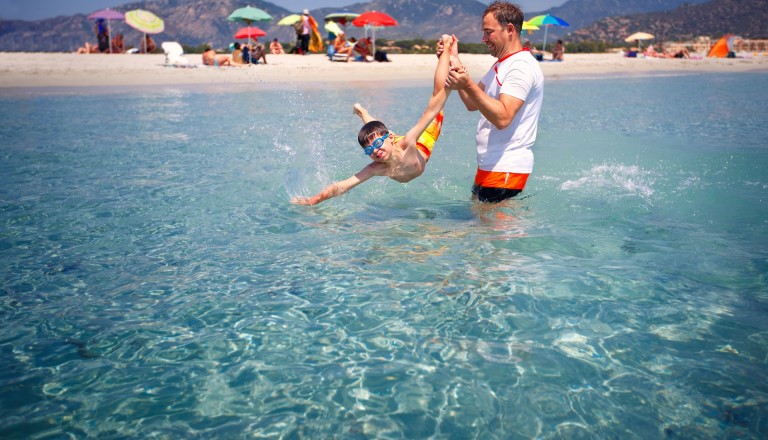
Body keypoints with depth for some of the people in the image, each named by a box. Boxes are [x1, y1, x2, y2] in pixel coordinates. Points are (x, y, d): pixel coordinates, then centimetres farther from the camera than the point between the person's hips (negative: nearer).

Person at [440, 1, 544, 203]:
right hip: (489, 165, 10)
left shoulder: (522, 67, -15)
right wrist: (454, 61, 11)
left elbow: (502, 118, -26)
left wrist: (468, 85, -33)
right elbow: (472, 104, 16)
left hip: (506, 169, -10)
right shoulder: (500, 65, 17)